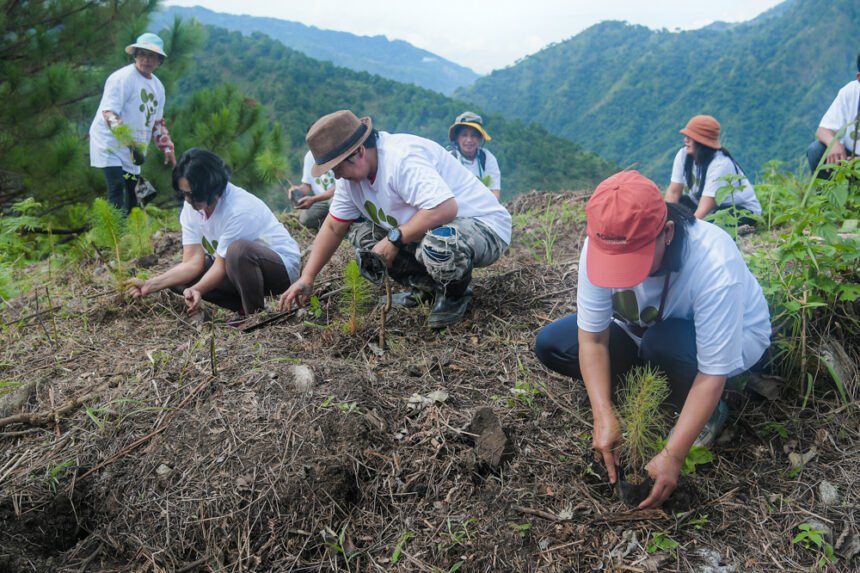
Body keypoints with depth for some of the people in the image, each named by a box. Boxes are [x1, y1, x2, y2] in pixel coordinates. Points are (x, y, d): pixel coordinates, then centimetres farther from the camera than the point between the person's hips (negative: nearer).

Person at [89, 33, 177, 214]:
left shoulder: (158, 86, 11)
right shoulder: (122, 78, -14)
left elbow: (157, 122, 21)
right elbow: (109, 113, -22)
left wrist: (167, 148, 13)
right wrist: (128, 141, -36)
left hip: (133, 149, 8)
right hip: (109, 143, -8)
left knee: (132, 193, 12)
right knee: (117, 188, -20)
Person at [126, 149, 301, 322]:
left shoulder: (239, 208, -29)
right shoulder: (192, 206, -8)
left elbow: (221, 265, -25)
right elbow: (193, 262, -13)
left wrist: (196, 290, -41)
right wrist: (149, 285, -23)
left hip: (282, 265, -7)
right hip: (242, 264, 7)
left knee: (239, 249, -38)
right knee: (179, 278, -7)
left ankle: (255, 314, -16)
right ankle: (245, 307, -2)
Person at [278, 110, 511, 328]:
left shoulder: (401, 159, -29)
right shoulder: (351, 173, 0)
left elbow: (445, 209, -40)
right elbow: (333, 228, 7)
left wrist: (394, 239, -29)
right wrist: (306, 278, 0)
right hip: (428, 231, 9)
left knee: (439, 243, -41)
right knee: (360, 232, 2)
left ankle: (455, 295, -7)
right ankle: (426, 287, 9)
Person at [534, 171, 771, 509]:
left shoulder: (714, 264, -39)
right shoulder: (601, 246, -28)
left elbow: (712, 374, -34)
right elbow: (593, 338, -22)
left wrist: (672, 456, -37)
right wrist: (604, 418, -31)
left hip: (734, 337, -4)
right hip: (646, 328, 4)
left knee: (663, 343, -40)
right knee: (550, 344, -13)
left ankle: (709, 413, -7)